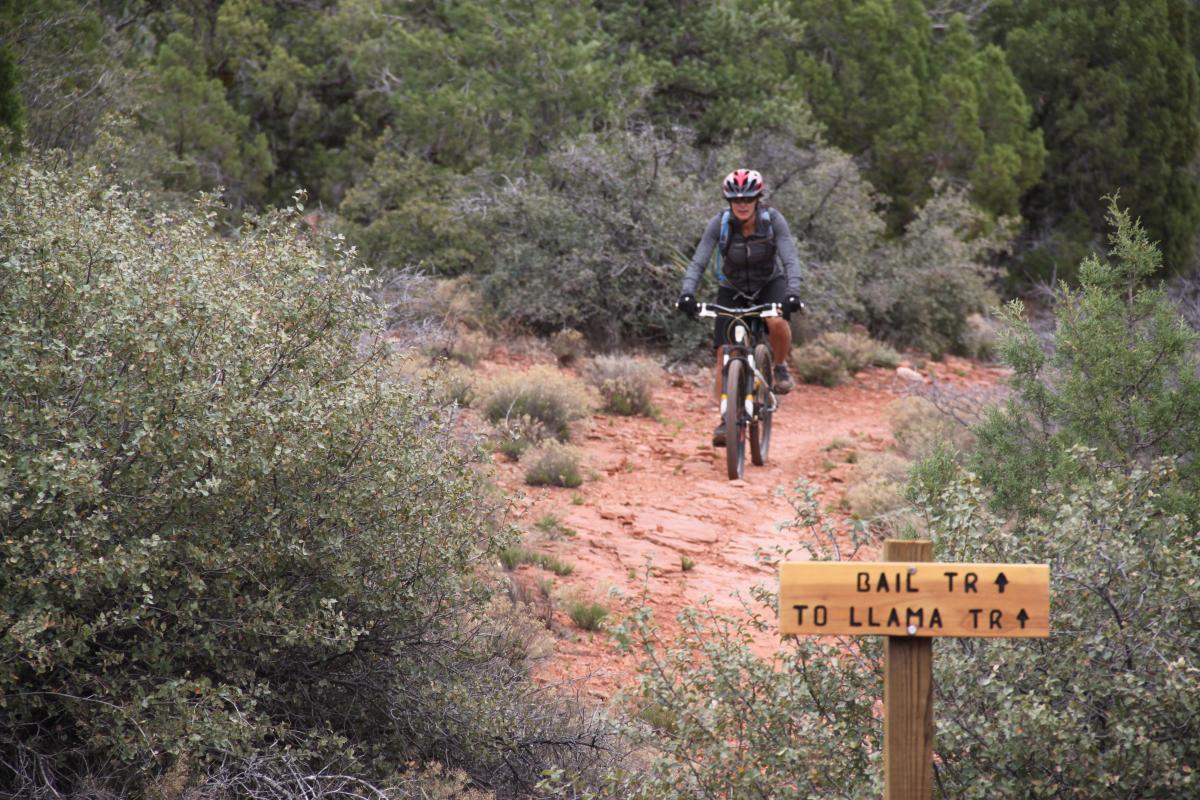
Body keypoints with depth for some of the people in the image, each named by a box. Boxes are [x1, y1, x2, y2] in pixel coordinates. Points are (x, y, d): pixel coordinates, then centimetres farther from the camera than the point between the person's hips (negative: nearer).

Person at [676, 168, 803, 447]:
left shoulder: (773, 220, -23)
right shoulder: (719, 224, -22)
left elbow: (791, 259, -30)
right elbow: (698, 262, -27)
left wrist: (792, 293, -47)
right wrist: (687, 293, -44)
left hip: (770, 283, -1)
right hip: (732, 289, 1)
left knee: (777, 322, -34)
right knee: (725, 352, -11)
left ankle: (780, 367, -4)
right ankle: (726, 419, -1)